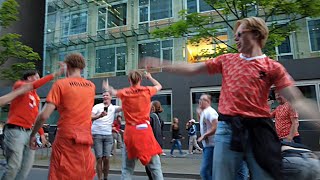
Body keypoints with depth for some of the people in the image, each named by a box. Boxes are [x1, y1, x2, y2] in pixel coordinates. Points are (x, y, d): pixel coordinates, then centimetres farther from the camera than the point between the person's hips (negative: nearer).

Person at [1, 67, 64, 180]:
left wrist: (41, 133, 17)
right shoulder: (19, 85, -3)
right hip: (15, 130, -7)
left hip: (28, 132, 8)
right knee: (14, 166, -6)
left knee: (27, 165, 9)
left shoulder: (35, 96, 17)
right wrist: (54, 75, -30)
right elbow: (34, 85, -26)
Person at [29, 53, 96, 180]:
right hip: (86, 141, 4)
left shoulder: (60, 84, -6)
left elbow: (44, 115, -10)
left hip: (66, 140, -4)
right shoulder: (91, 86, 7)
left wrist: (32, 135, 4)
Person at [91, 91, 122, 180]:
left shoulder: (113, 108, 8)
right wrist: (100, 116, -32)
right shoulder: (97, 106, 2)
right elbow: (91, 117, -13)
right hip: (97, 135, -1)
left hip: (108, 135, 2)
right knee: (99, 159, -1)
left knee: (106, 159, 2)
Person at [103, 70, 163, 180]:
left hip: (131, 131, 1)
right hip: (145, 130, -1)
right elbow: (159, 86, 20)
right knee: (155, 166, 6)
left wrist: (108, 88, 48)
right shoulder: (147, 90, 0)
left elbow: (113, 92, 26)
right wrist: (149, 77, 37)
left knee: (127, 167, 12)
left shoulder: (124, 92, 2)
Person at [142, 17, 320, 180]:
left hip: (258, 129, -1)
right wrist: (162, 65, 7)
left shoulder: (273, 67, 3)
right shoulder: (227, 60, 11)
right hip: (228, 127, 2)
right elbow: (193, 69, 11)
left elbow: (297, 100, -2)